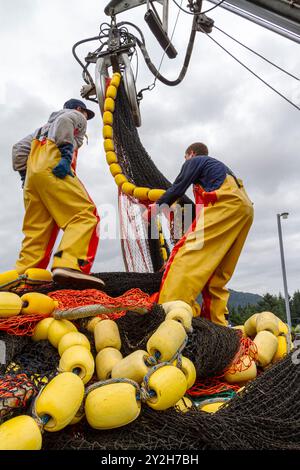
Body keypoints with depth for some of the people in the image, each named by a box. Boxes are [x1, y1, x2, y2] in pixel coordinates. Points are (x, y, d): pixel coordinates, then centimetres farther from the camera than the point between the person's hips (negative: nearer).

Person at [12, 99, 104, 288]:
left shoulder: (46, 126, 42)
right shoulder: (76, 116, 23)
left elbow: (20, 148, 30)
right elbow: (64, 120, -3)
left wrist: (24, 174, 20)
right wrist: (67, 153, -15)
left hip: (32, 173, 8)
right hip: (52, 165, -8)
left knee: (37, 230, 1)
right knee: (84, 215, -20)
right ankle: (70, 266, -40)